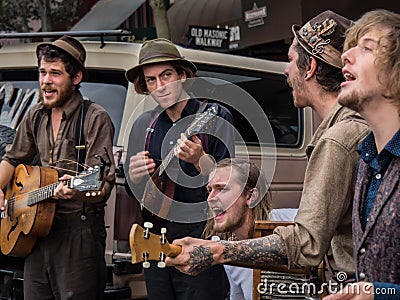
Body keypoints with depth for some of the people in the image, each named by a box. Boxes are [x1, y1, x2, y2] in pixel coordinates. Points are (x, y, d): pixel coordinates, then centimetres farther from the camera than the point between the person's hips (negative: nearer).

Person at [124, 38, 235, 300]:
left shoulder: (215, 116, -3)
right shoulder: (143, 125, 12)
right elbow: (134, 193, 17)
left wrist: (199, 159, -24)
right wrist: (134, 177, -5)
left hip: (200, 237, -5)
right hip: (154, 238, 5)